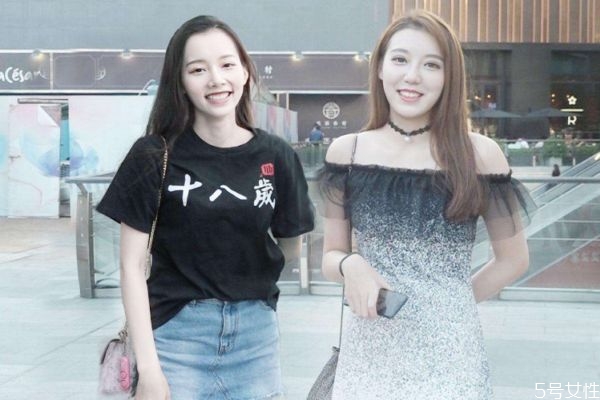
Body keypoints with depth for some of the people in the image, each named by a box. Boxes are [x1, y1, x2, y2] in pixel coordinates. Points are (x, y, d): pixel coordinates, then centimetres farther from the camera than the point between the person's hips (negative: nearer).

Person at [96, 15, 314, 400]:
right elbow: (132, 265, -7)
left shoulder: (276, 156, -1)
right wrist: (148, 369, -11)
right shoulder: (155, 156, -7)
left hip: (257, 333, 2)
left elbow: (291, 249, 13)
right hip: (177, 332, -2)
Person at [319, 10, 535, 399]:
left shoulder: (479, 154, -6)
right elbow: (331, 256, 6)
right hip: (368, 351, 2)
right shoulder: (346, 152, -1)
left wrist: (451, 303, 0)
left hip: (448, 352, -2)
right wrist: (352, 265, -14)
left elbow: (514, 258, 5)